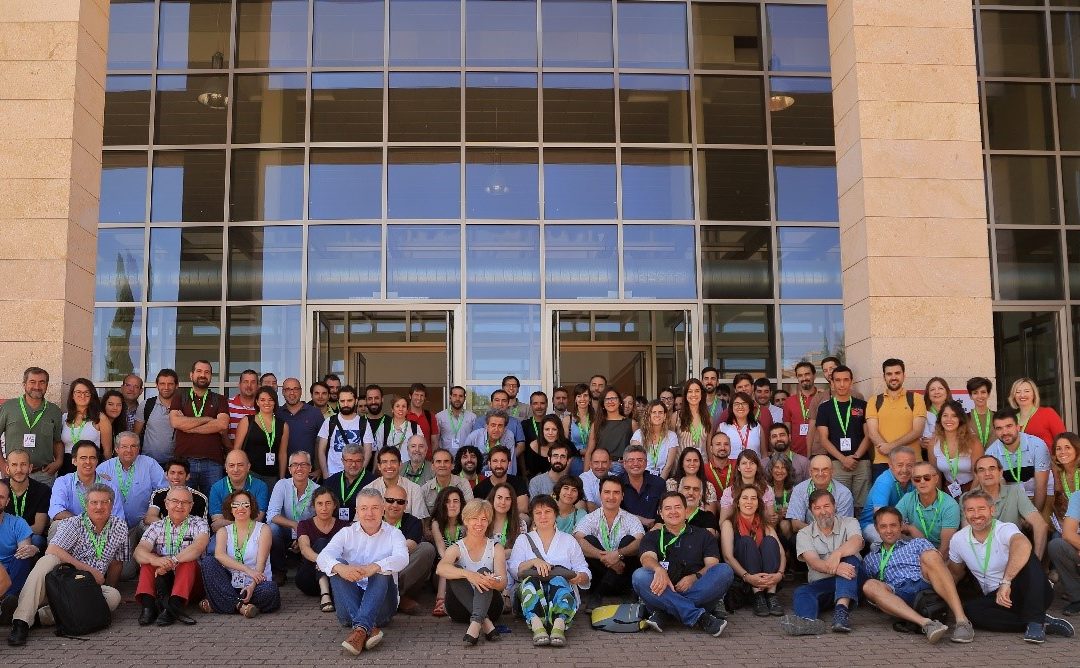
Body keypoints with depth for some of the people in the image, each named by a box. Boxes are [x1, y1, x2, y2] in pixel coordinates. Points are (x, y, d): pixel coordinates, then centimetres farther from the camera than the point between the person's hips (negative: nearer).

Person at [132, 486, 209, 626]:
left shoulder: (198, 524, 6)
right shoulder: (156, 527, 11)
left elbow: (198, 547, -17)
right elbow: (139, 551, -9)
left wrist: (172, 561, -33)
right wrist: (156, 560, -33)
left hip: (189, 579, -2)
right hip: (161, 578, 2)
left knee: (188, 561, -29)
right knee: (148, 561, -20)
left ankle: (175, 603, -47)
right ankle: (148, 604, -39)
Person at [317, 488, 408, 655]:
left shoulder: (393, 534, 7)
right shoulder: (347, 533, 10)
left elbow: (402, 558, -17)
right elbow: (323, 556, -9)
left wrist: (374, 567, -38)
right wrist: (340, 568, -35)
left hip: (381, 602, -1)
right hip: (350, 603, 2)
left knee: (382, 570, -27)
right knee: (337, 565, -21)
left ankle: (361, 629, -44)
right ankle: (369, 628, -38)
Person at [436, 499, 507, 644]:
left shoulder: (495, 548, 4)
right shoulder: (456, 548, 1)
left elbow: (503, 583, -10)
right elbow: (440, 569, -23)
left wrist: (494, 583, -36)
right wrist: (467, 574, -41)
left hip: (488, 604, 0)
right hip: (462, 608, 1)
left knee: (484, 571, -26)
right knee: (455, 573, -24)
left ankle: (476, 623, -49)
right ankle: (485, 622, -38)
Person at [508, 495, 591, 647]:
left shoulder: (568, 540, 23)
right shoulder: (523, 540, 22)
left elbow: (584, 571, 14)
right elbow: (512, 568, 5)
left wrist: (581, 577, -10)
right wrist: (533, 562, -13)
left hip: (562, 588, 0)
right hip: (532, 589, 0)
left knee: (558, 580, -34)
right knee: (531, 579, -34)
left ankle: (559, 624, -56)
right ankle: (537, 626, -52)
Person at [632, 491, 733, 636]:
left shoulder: (703, 536, 23)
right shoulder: (652, 537, 20)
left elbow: (712, 565, 8)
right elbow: (647, 558, -2)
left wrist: (695, 577, -15)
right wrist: (659, 570, -27)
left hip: (695, 589, 1)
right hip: (664, 590, -1)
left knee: (724, 571, -26)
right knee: (639, 576, -31)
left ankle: (661, 611, -32)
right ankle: (698, 617, -40)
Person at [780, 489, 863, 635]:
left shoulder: (849, 523, 7)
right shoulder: (804, 534, 6)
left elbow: (856, 542, -18)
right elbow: (813, 562, -13)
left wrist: (837, 553, -39)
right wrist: (835, 568, -35)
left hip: (849, 582, 0)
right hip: (820, 583, 1)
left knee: (850, 559, -30)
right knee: (800, 592, -29)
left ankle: (842, 609, -50)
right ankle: (809, 621, -64)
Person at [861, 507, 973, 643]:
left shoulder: (918, 543, 26)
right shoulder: (870, 559, 30)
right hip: (899, 598, 1)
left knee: (929, 555, -29)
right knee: (870, 585, -30)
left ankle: (961, 619, -42)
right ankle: (925, 623, -46)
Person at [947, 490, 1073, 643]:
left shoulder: (1005, 529, -17)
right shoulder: (958, 540, 0)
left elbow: (1023, 546, -43)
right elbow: (954, 574, 18)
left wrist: (1005, 582, -49)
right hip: (996, 599, 4)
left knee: (1028, 559, -32)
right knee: (969, 609, -29)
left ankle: (1035, 622, -31)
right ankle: (1045, 623, -24)